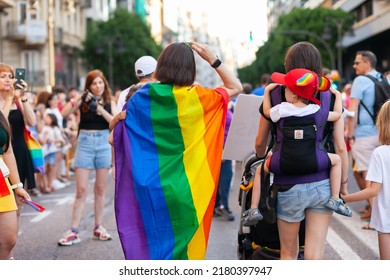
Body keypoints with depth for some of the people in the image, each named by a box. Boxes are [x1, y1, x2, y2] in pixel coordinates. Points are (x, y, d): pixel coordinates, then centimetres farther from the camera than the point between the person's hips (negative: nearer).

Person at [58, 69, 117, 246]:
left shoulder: (109, 102, 5)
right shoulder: (83, 100, -1)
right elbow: (64, 114, -14)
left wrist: (100, 109, -18)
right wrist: (78, 99, -24)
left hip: (103, 143, 2)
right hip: (85, 143, -2)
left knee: (100, 189, 9)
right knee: (81, 190, -4)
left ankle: (98, 228, 20)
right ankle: (73, 231, 0)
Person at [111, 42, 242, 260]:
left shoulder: (142, 97, -3)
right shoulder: (195, 97, -8)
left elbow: (115, 138, 1)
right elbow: (236, 87, 5)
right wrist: (212, 59, 2)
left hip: (150, 189, 2)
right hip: (182, 189, -2)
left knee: (151, 247, 11)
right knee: (181, 246, 8)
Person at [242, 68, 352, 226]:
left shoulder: (282, 109, -6)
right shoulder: (316, 110, -5)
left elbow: (266, 112, 15)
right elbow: (337, 115, 10)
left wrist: (267, 90, 25)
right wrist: (338, 96, 26)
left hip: (283, 162, 0)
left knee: (260, 170, 25)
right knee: (336, 160, 23)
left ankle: (254, 209, 15)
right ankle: (334, 199, 10)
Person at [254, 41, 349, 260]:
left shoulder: (275, 95, -3)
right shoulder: (331, 97, -1)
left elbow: (260, 143, 5)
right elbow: (340, 147, -4)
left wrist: (263, 159, 27)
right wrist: (344, 182, 9)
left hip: (289, 186, -1)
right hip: (322, 184, 1)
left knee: (288, 253, 15)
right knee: (315, 257, 5)